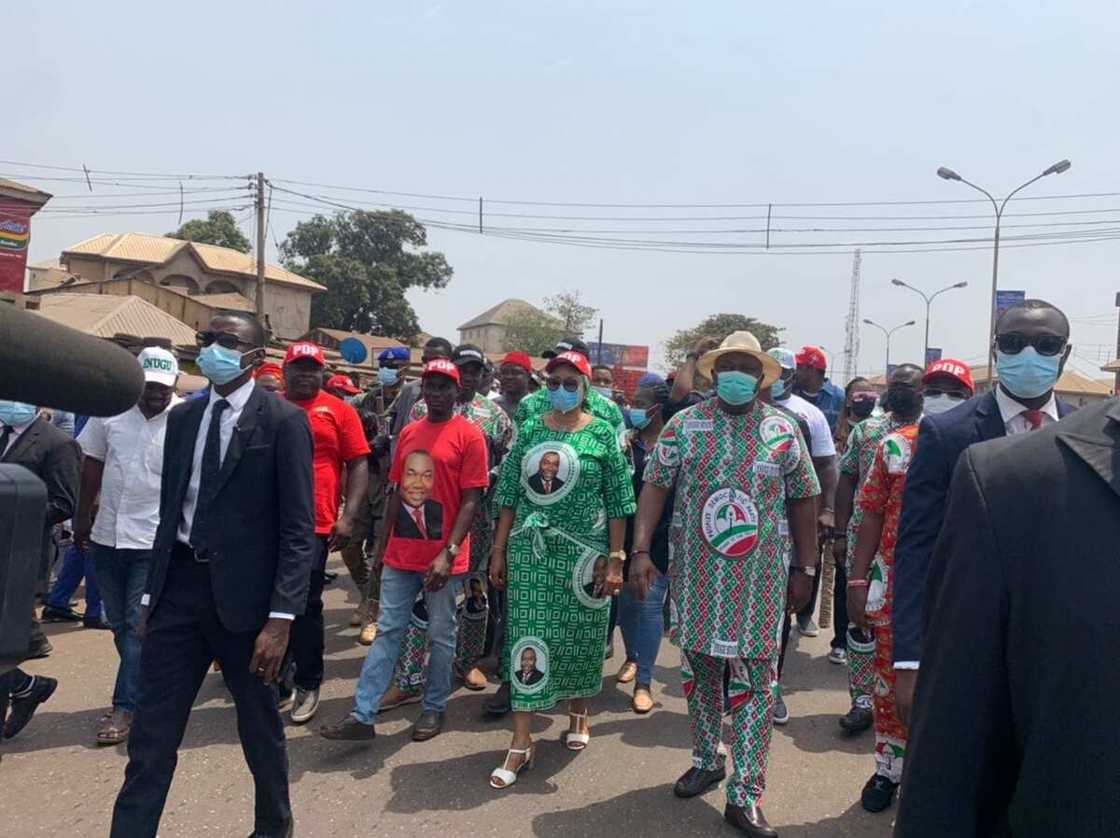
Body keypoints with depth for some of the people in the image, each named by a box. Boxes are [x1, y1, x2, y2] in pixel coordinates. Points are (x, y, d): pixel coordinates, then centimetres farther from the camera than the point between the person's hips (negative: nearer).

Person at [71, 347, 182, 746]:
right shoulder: (111, 409, -1)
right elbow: (92, 464, 9)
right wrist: (83, 516, 12)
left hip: (156, 540, -5)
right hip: (107, 534, 5)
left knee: (139, 625, -1)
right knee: (119, 623, 16)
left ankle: (125, 707, 7)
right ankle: (145, 687, 33)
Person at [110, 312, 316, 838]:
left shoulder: (283, 421, -10)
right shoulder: (182, 418, 9)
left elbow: (299, 527, -12)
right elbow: (170, 510, 14)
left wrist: (280, 618, -17)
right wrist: (152, 594, 11)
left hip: (243, 592, -4)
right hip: (179, 584, 5)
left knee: (260, 725, 14)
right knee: (151, 733, 8)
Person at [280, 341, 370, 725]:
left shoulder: (339, 411, 1)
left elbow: (358, 466, -1)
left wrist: (349, 517, -8)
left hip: (314, 525, -3)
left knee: (306, 607, 3)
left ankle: (308, 685, 18)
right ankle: (276, 682, 29)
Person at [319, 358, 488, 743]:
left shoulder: (469, 435, -7)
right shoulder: (409, 432, 10)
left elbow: (471, 500, -11)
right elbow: (397, 491, 14)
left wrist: (448, 552, -17)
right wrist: (383, 543, 13)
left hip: (443, 556, -5)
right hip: (401, 553, 5)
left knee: (441, 636, 9)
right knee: (387, 631, 7)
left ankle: (434, 709, 24)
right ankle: (362, 715, 11)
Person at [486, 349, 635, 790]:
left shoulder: (603, 434, -2)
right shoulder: (529, 429, 4)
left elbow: (619, 503, -3)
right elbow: (509, 494, 6)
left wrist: (615, 559, -7)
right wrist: (499, 551, 4)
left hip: (583, 551, -1)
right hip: (530, 550, 1)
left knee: (581, 635, 11)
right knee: (528, 637, 0)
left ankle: (578, 712, 37)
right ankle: (521, 742, 7)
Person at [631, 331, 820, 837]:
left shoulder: (783, 431, 1)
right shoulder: (683, 426, 0)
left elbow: (803, 501, 6)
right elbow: (655, 488, -2)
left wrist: (804, 569, 4)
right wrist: (641, 550, -11)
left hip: (762, 577, 0)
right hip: (696, 572, 1)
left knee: (755, 680, 1)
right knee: (699, 669, 13)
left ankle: (745, 795, 9)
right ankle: (706, 760, 33)